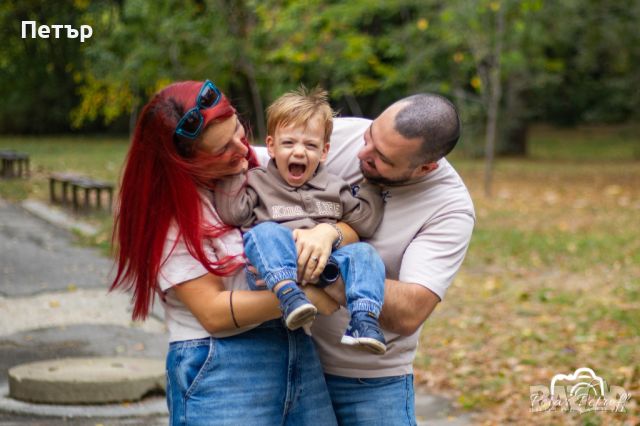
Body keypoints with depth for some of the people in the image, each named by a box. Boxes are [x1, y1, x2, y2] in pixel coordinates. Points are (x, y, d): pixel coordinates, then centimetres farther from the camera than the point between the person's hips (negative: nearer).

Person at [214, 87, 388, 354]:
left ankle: (364, 318, -39)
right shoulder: (258, 182, 17)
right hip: (277, 267, -3)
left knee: (363, 253, -22)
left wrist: (372, 182, 18)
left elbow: (364, 222, 18)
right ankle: (288, 294, -51)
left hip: (324, 266, 3)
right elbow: (231, 214, 1)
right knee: (266, 231, -31)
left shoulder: (333, 188, 24)